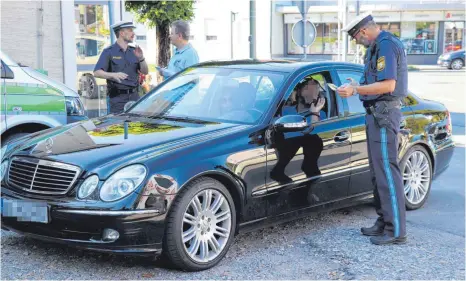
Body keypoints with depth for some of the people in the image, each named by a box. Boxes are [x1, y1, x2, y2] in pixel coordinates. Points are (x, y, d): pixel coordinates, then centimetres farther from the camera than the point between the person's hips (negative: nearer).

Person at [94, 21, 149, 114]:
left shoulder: (133, 51, 15)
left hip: (134, 96, 5)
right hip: (117, 98, -5)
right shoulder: (109, 52, -2)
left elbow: (145, 72, 11)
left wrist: (141, 58, -8)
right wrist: (113, 75, -31)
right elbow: (97, 72, -12)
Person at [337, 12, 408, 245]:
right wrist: (358, 86, 23)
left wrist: (356, 90, -20)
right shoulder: (377, 46, 17)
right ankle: (384, 223, 23)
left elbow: (389, 85, -23)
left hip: (384, 114, -11)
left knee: (387, 172, -10)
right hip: (377, 113, 11)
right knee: (379, 171, 14)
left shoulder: (386, 45, -15)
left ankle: (396, 231, -7)